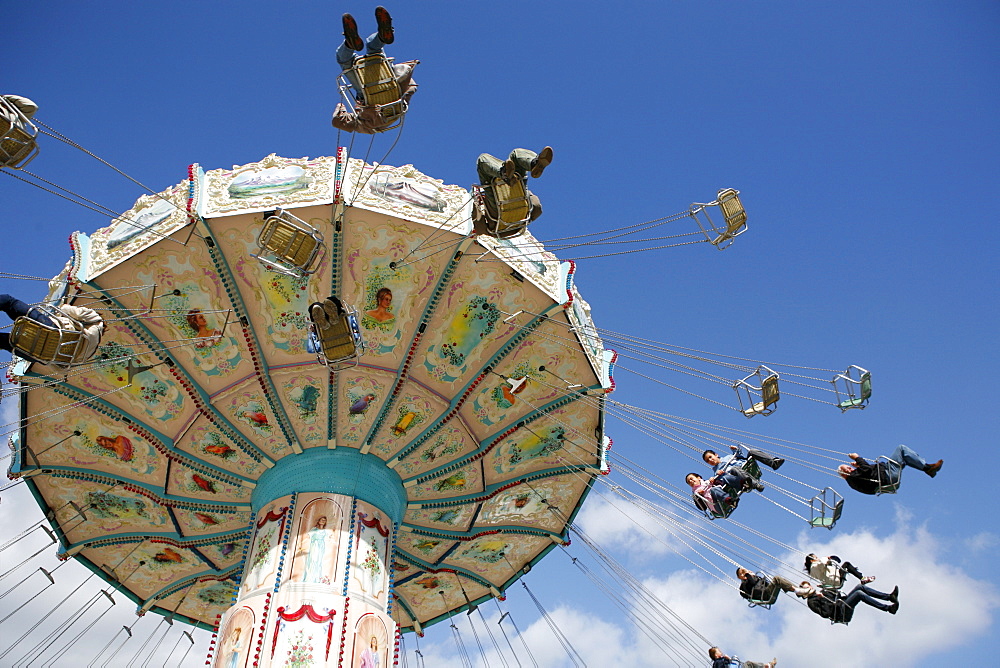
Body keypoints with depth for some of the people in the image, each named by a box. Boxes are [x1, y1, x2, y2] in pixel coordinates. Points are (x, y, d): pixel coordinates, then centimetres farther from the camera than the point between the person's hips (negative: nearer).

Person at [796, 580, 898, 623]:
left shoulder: (818, 592, 24)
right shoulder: (811, 602, -4)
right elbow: (825, 614, -18)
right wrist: (824, 599, -20)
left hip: (843, 603, 10)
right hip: (841, 613, -10)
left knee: (860, 587, -2)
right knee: (859, 594, -25)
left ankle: (889, 597, -5)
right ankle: (888, 608, -25)